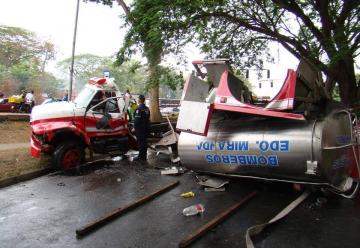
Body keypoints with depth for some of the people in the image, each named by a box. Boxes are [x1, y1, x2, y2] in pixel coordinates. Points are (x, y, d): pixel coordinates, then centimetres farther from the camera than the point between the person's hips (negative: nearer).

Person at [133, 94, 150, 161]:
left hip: (140, 128, -9)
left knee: (140, 142, -4)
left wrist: (135, 127, -15)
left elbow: (137, 119, -21)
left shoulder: (139, 109, -16)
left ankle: (141, 156, -1)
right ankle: (144, 156, 20)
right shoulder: (147, 109, 13)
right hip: (146, 128, 9)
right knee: (145, 142, 13)